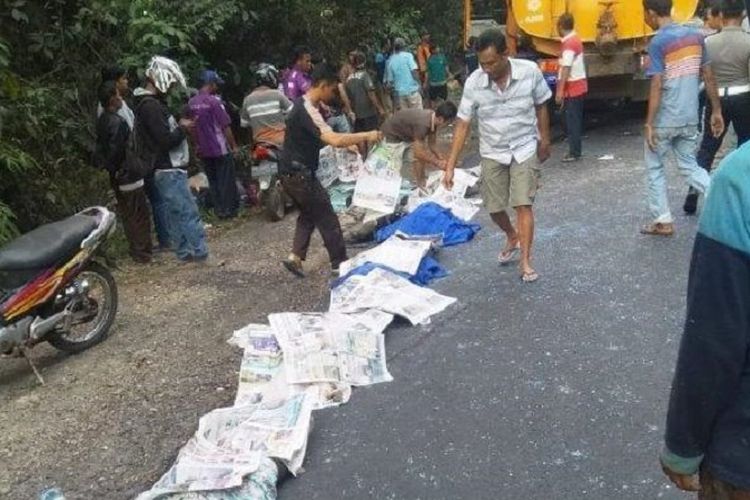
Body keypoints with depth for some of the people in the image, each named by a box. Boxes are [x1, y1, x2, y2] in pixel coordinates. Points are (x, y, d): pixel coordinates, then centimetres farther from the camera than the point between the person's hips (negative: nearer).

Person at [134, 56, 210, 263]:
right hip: (169, 170, -11)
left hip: (167, 170, 11)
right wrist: (183, 128, -8)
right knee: (189, 212, -8)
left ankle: (185, 252, 18)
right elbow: (166, 140, -22)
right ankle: (201, 253, -5)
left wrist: (179, 125, 8)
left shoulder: (150, 103, 15)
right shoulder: (150, 106, -18)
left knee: (174, 214, 12)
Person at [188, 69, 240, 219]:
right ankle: (228, 209, 10)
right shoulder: (214, 101, -16)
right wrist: (234, 146, -5)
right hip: (220, 148, -6)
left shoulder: (191, 103, 3)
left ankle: (218, 209, 17)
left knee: (212, 181, 13)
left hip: (204, 150, 6)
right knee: (226, 180, 5)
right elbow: (225, 126, -14)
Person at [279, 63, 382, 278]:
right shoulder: (307, 111, -22)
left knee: (308, 213, 22)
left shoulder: (304, 106, 10)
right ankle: (339, 263, 12)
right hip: (299, 174, -10)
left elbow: (324, 138, 21)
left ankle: (295, 256, 17)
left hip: (293, 173, 10)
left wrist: (348, 144, 13)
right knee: (327, 218, 2)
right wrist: (366, 136, -24)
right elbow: (334, 140, -34)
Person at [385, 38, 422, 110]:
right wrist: (418, 84, -3)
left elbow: (389, 80, 5)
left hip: (399, 93, 3)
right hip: (412, 90, -3)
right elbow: (414, 71, -13)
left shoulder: (390, 61, 5)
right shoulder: (407, 55, -5)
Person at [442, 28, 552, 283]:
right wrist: (450, 165, -15)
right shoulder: (474, 82, -17)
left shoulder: (530, 72, -18)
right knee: (494, 208, 8)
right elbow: (462, 124, -12)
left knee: (523, 204, -10)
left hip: (525, 148, -2)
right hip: (492, 153, 2)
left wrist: (544, 141, 6)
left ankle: (525, 261, -1)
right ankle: (512, 238, 39)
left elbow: (541, 107, -2)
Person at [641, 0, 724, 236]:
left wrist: (649, 123, -16)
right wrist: (716, 111, 14)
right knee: (689, 166, 18)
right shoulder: (695, 35, 7)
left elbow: (657, 87, -19)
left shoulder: (658, 42, -13)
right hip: (690, 117, 6)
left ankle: (663, 221, 14)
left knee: (654, 168, 11)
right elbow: (709, 77, 8)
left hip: (665, 119, -6)